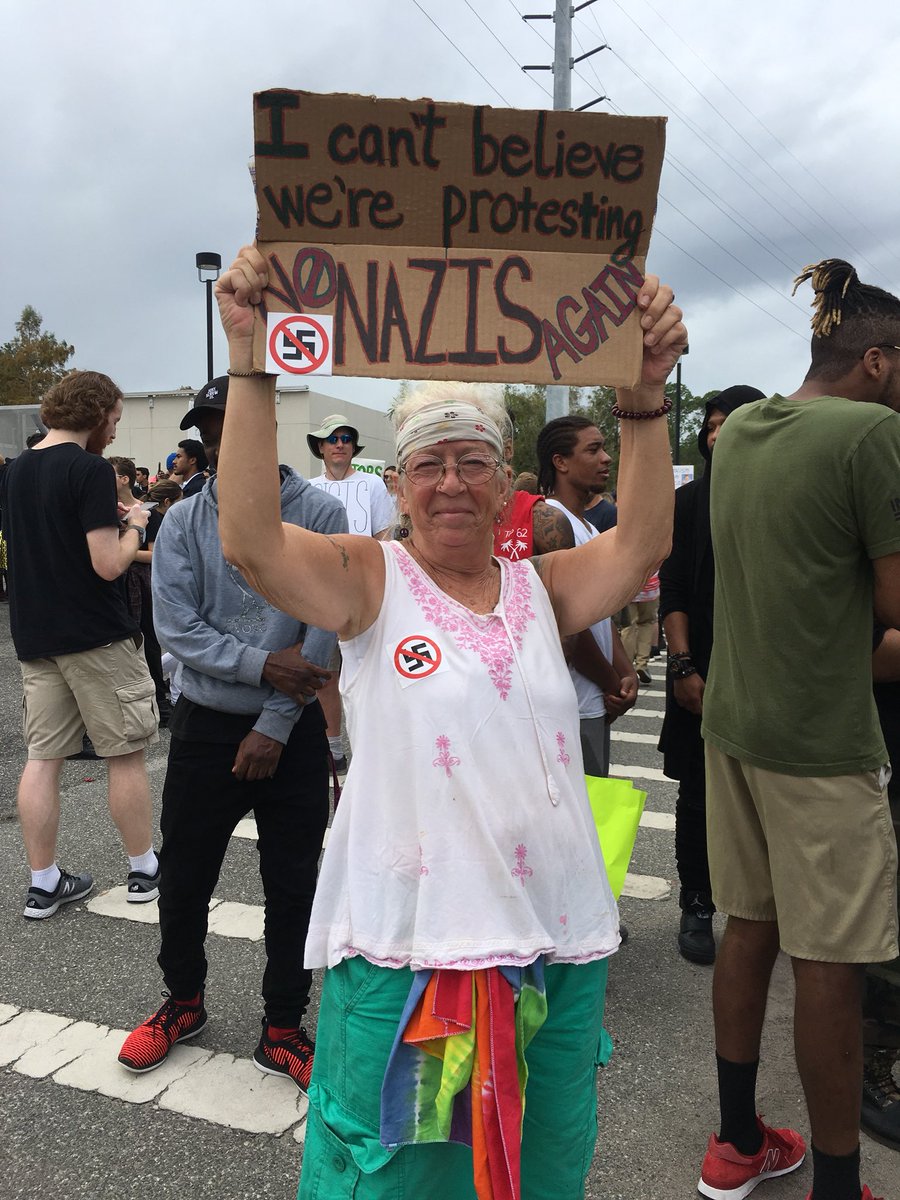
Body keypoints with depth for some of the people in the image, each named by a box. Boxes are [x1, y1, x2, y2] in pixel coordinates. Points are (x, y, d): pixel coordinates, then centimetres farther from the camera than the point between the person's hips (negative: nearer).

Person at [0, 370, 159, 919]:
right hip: (95, 636, -7)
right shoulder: (90, 469, -15)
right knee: (126, 754, 6)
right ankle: (144, 870, 18)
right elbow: (109, 564, -21)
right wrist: (133, 526, -3)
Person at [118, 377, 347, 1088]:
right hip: (206, 726, 2)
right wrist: (262, 664, -20)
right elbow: (177, 628, -8)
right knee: (184, 877, 14)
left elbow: (325, 628, -10)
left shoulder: (320, 514, -6)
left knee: (294, 885, 9)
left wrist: (275, 724, -13)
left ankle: (284, 1029, 28)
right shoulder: (183, 524, 0)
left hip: (294, 731, -1)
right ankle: (184, 1002, 40)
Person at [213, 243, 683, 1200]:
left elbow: (643, 539, -10)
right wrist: (250, 361, -28)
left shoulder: (540, 588, 5)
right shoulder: (371, 580, -5)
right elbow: (251, 539, -21)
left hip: (557, 939, 4)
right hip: (403, 943, -3)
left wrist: (645, 393, -21)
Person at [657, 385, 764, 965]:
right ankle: (697, 908, 21)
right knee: (699, 795, 6)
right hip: (704, 675, 0)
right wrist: (683, 667, -9)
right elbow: (672, 591, 0)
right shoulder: (691, 500, 4)